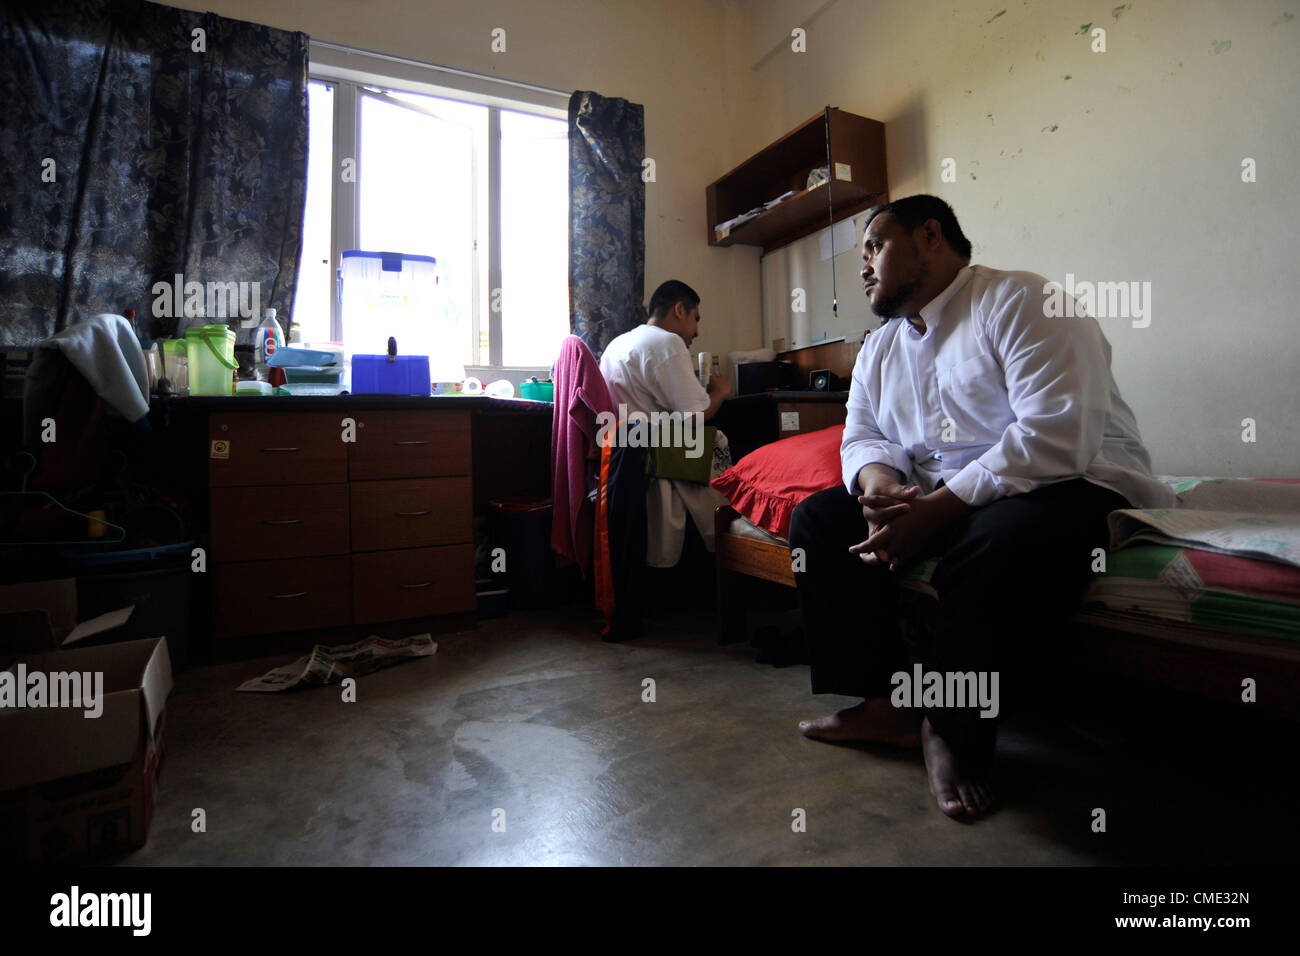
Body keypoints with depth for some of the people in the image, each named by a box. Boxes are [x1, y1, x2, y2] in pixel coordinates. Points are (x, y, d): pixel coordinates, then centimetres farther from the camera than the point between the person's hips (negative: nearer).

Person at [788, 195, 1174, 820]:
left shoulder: (1018, 301, -12)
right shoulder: (880, 350, 13)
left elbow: (1059, 434, -24)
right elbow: (862, 437, 10)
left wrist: (935, 509, -28)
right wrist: (878, 478, -16)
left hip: (1075, 487, -7)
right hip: (936, 504, 8)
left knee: (1005, 539, -39)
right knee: (819, 518, -6)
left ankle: (951, 729, -15)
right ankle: (886, 702, -11)